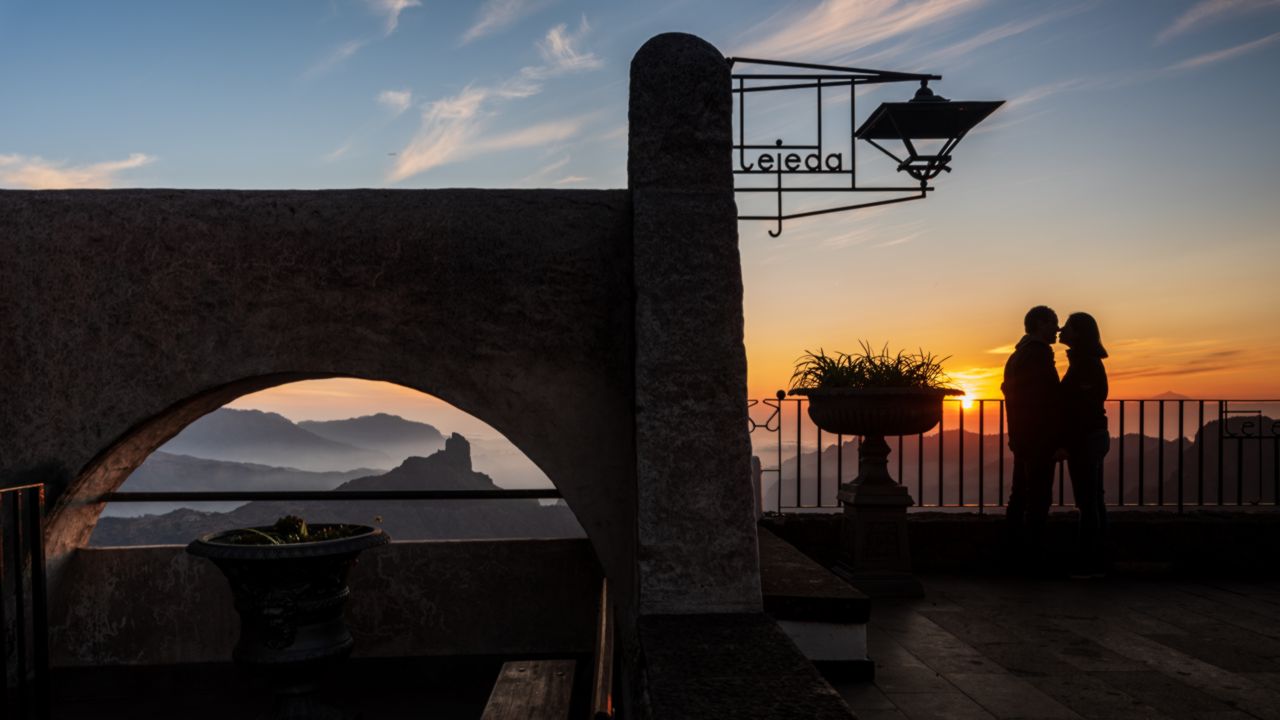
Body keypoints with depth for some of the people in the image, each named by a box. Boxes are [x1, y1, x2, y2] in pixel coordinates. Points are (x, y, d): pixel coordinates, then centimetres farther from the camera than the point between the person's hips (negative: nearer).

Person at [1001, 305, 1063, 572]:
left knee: (1019, 495, 14)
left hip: (1021, 438, 10)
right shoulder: (1039, 355, -15)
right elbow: (1048, 402, -20)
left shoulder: (1017, 356, 16)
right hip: (1040, 440, -10)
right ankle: (1033, 559, -4)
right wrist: (1058, 442, -19)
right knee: (1039, 499, -7)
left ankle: (1013, 555, 20)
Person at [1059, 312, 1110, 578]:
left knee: (1088, 504, -7)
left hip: (1085, 439, -10)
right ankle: (1096, 562, 16)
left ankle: (1087, 564, -3)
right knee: (1093, 502, 11)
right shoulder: (1088, 362, 15)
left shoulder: (1085, 364, -15)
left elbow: (1081, 408, -20)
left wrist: (1070, 444, -20)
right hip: (1094, 437, 10)